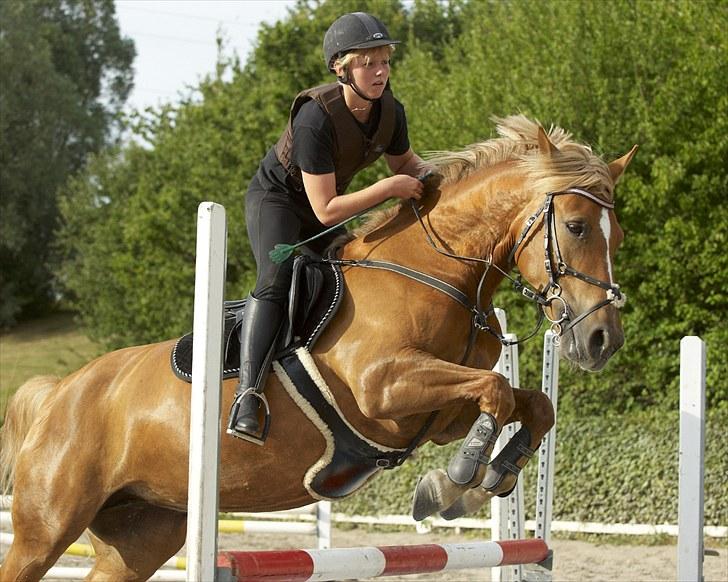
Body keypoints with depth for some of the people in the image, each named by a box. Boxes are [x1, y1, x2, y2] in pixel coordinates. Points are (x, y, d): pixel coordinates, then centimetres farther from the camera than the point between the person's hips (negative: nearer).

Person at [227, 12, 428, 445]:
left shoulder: (390, 112, -13)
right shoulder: (315, 119, -34)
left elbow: (405, 162, 10)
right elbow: (326, 211, -32)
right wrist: (390, 188, -35)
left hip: (334, 204, 8)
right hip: (277, 198, -8)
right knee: (277, 280, -30)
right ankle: (248, 397, -43)